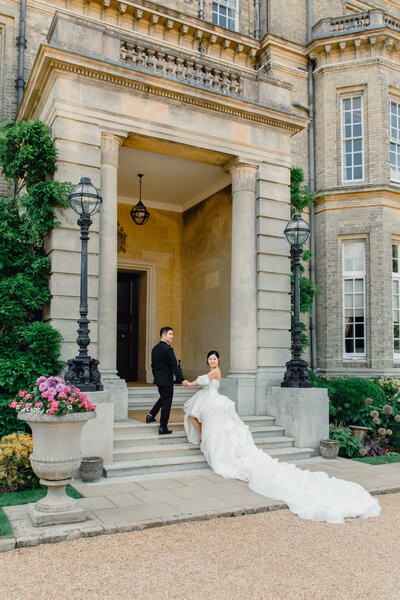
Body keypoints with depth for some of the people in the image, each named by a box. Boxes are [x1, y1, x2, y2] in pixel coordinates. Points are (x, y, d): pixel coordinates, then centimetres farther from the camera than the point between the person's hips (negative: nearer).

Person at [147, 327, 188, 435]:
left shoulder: (155, 348, 8)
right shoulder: (168, 349, -18)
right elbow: (174, 366, -21)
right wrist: (182, 379, -20)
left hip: (158, 379, 8)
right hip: (166, 380, -8)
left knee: (163, 397, 28)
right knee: (166, 402, 1)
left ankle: (151, 415, 25)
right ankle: (163, 428, 5)